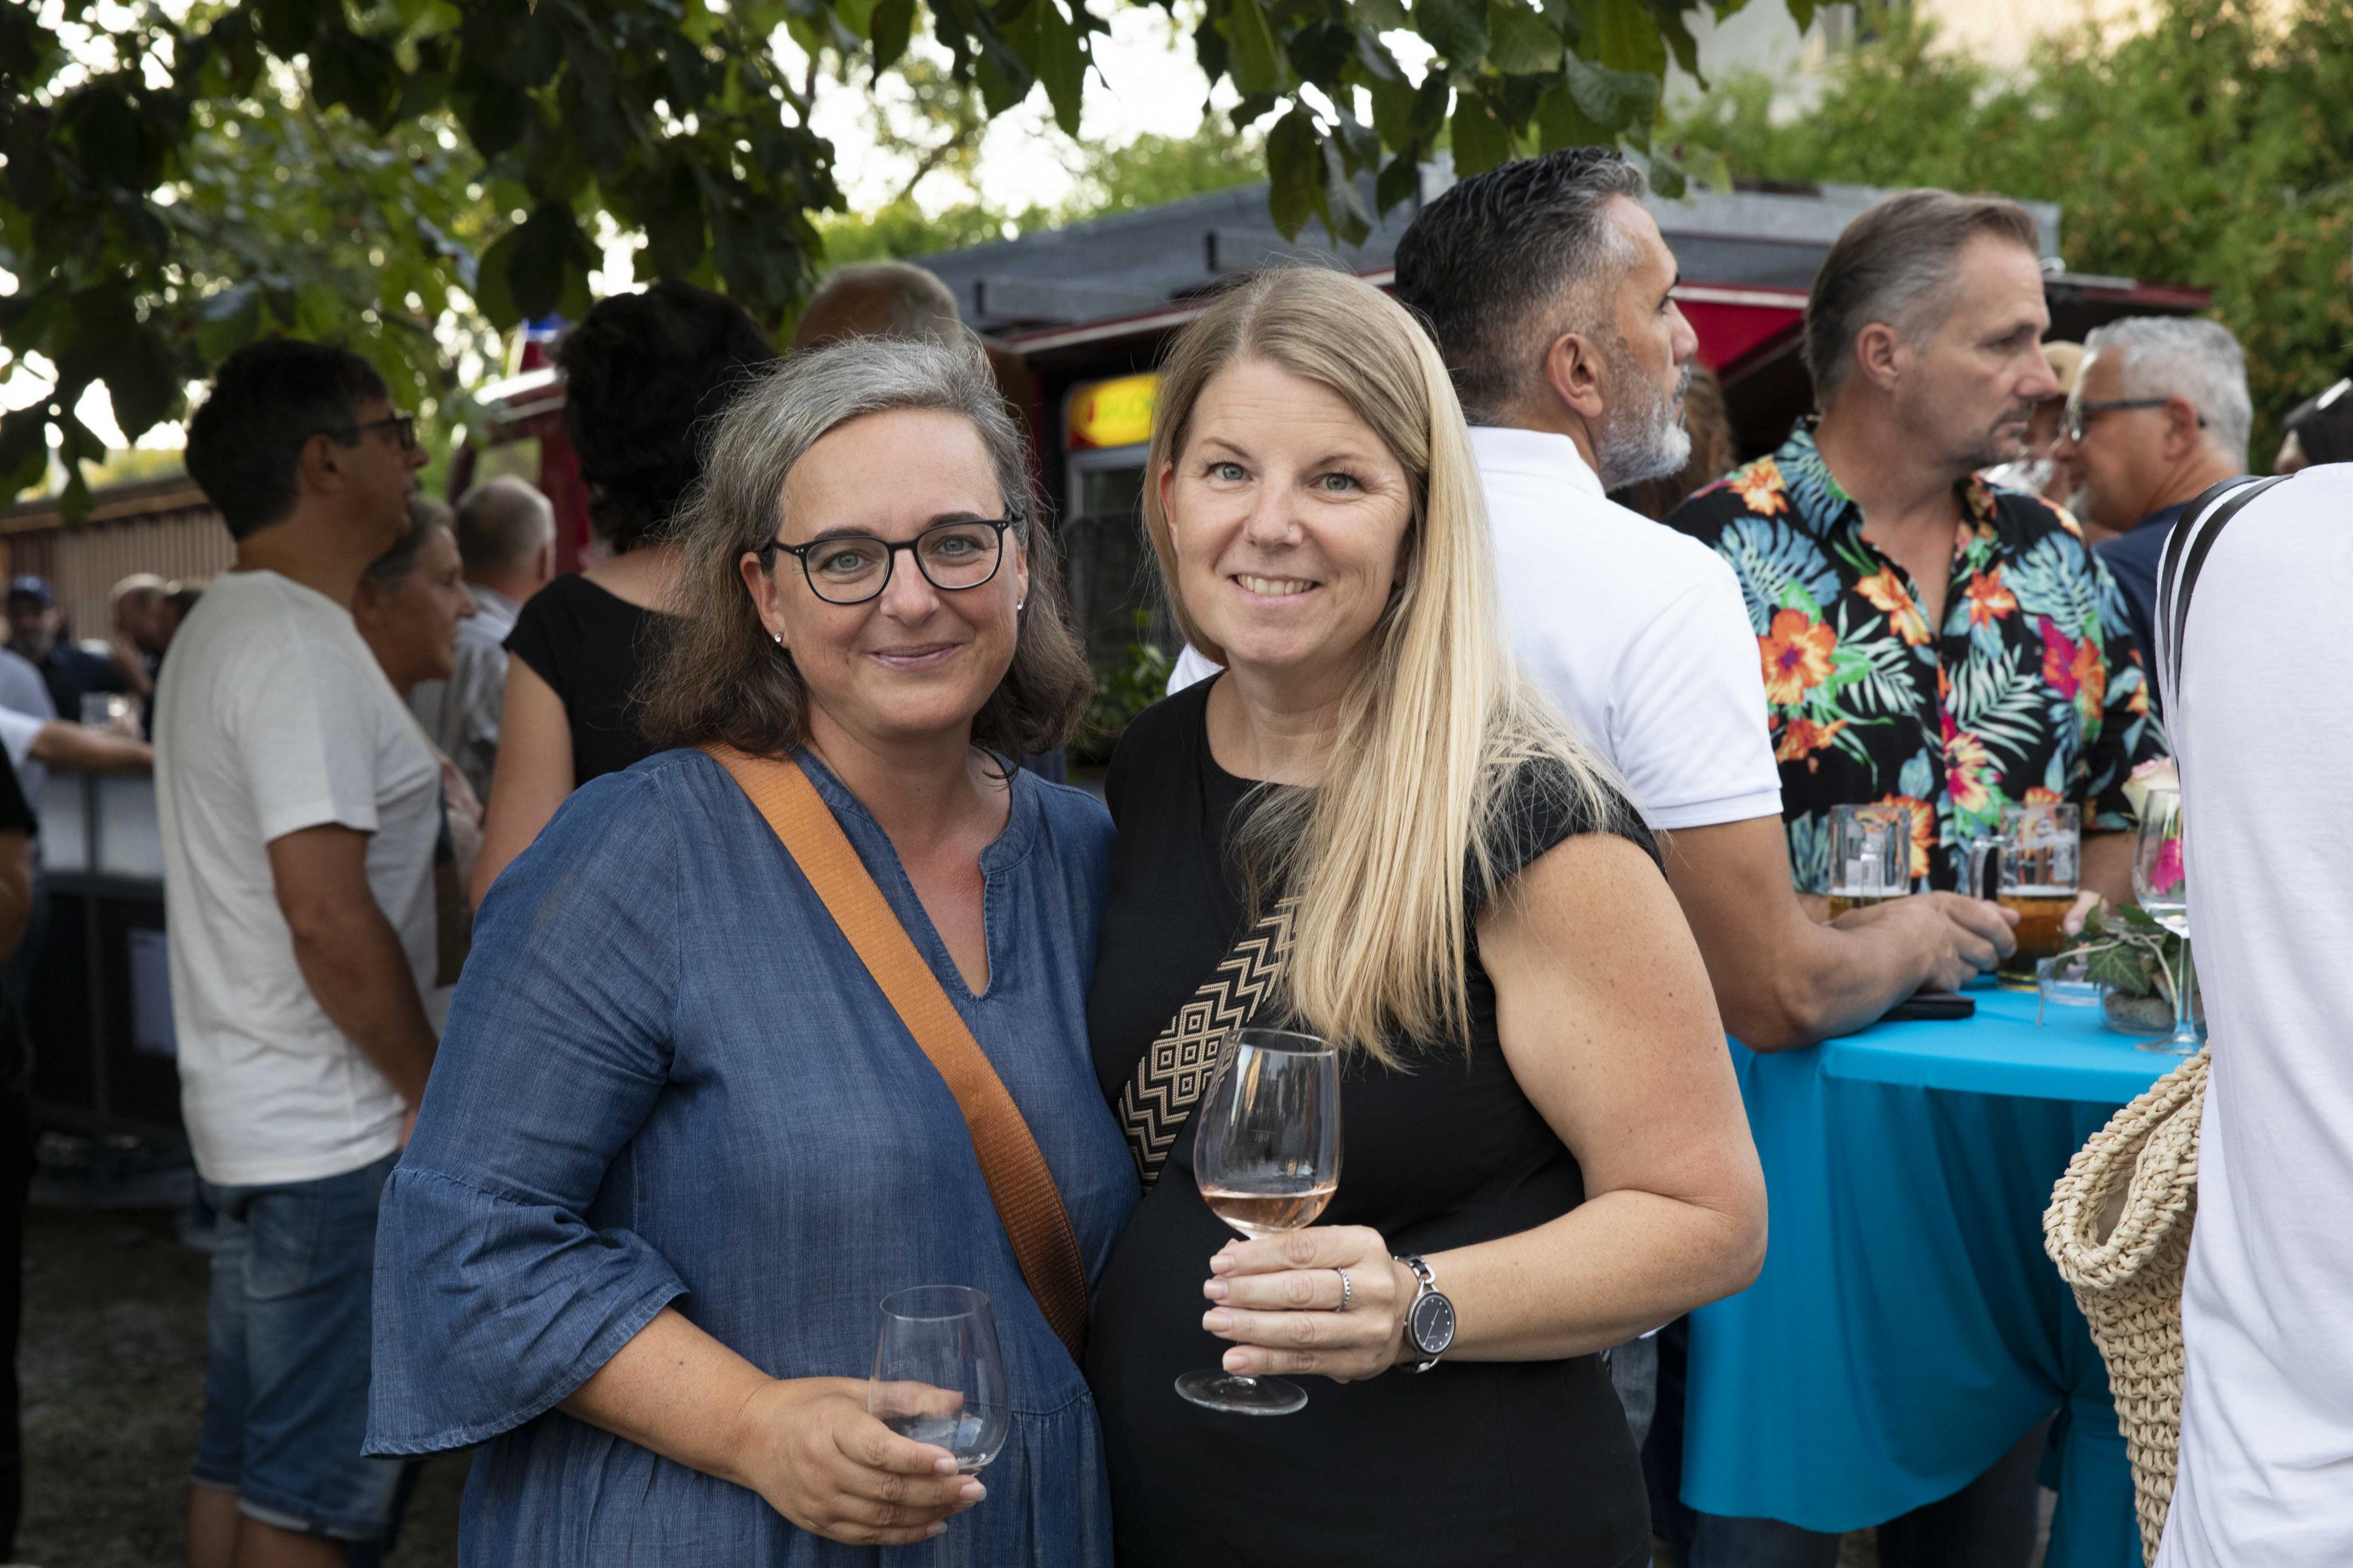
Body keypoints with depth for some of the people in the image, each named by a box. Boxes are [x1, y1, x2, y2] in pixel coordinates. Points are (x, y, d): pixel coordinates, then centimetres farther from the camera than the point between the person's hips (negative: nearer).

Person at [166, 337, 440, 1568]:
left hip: (250, 1118, 10)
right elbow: (327, 915, -25)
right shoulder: (299, 647, -19)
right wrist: (435, 1090, -14)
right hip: (332, 1138, -10)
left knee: (239, 1461, 18)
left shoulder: (223, 627, 15)